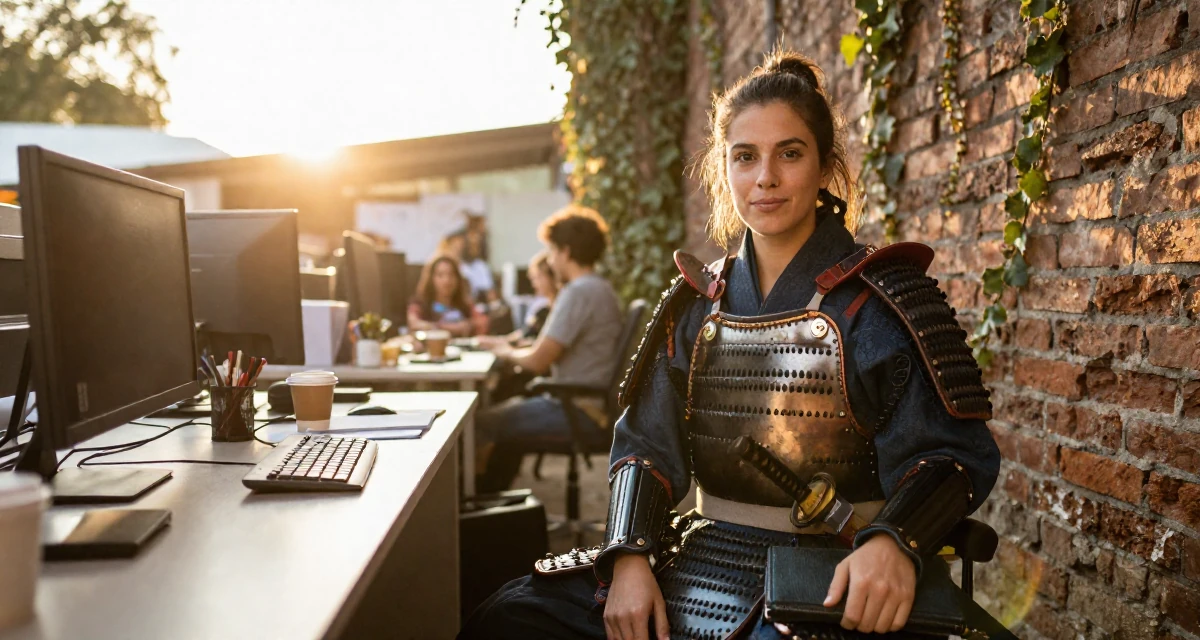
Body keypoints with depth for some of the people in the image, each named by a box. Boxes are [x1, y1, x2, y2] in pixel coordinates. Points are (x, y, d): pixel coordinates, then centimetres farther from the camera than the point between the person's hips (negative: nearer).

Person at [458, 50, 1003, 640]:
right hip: (703, 563, 5)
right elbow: (647, 443, 7)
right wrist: (630, 556, -9)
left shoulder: (880, 301, -4)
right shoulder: (697, 304, 9)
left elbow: (953, 453, -9)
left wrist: (895, 541, -29)